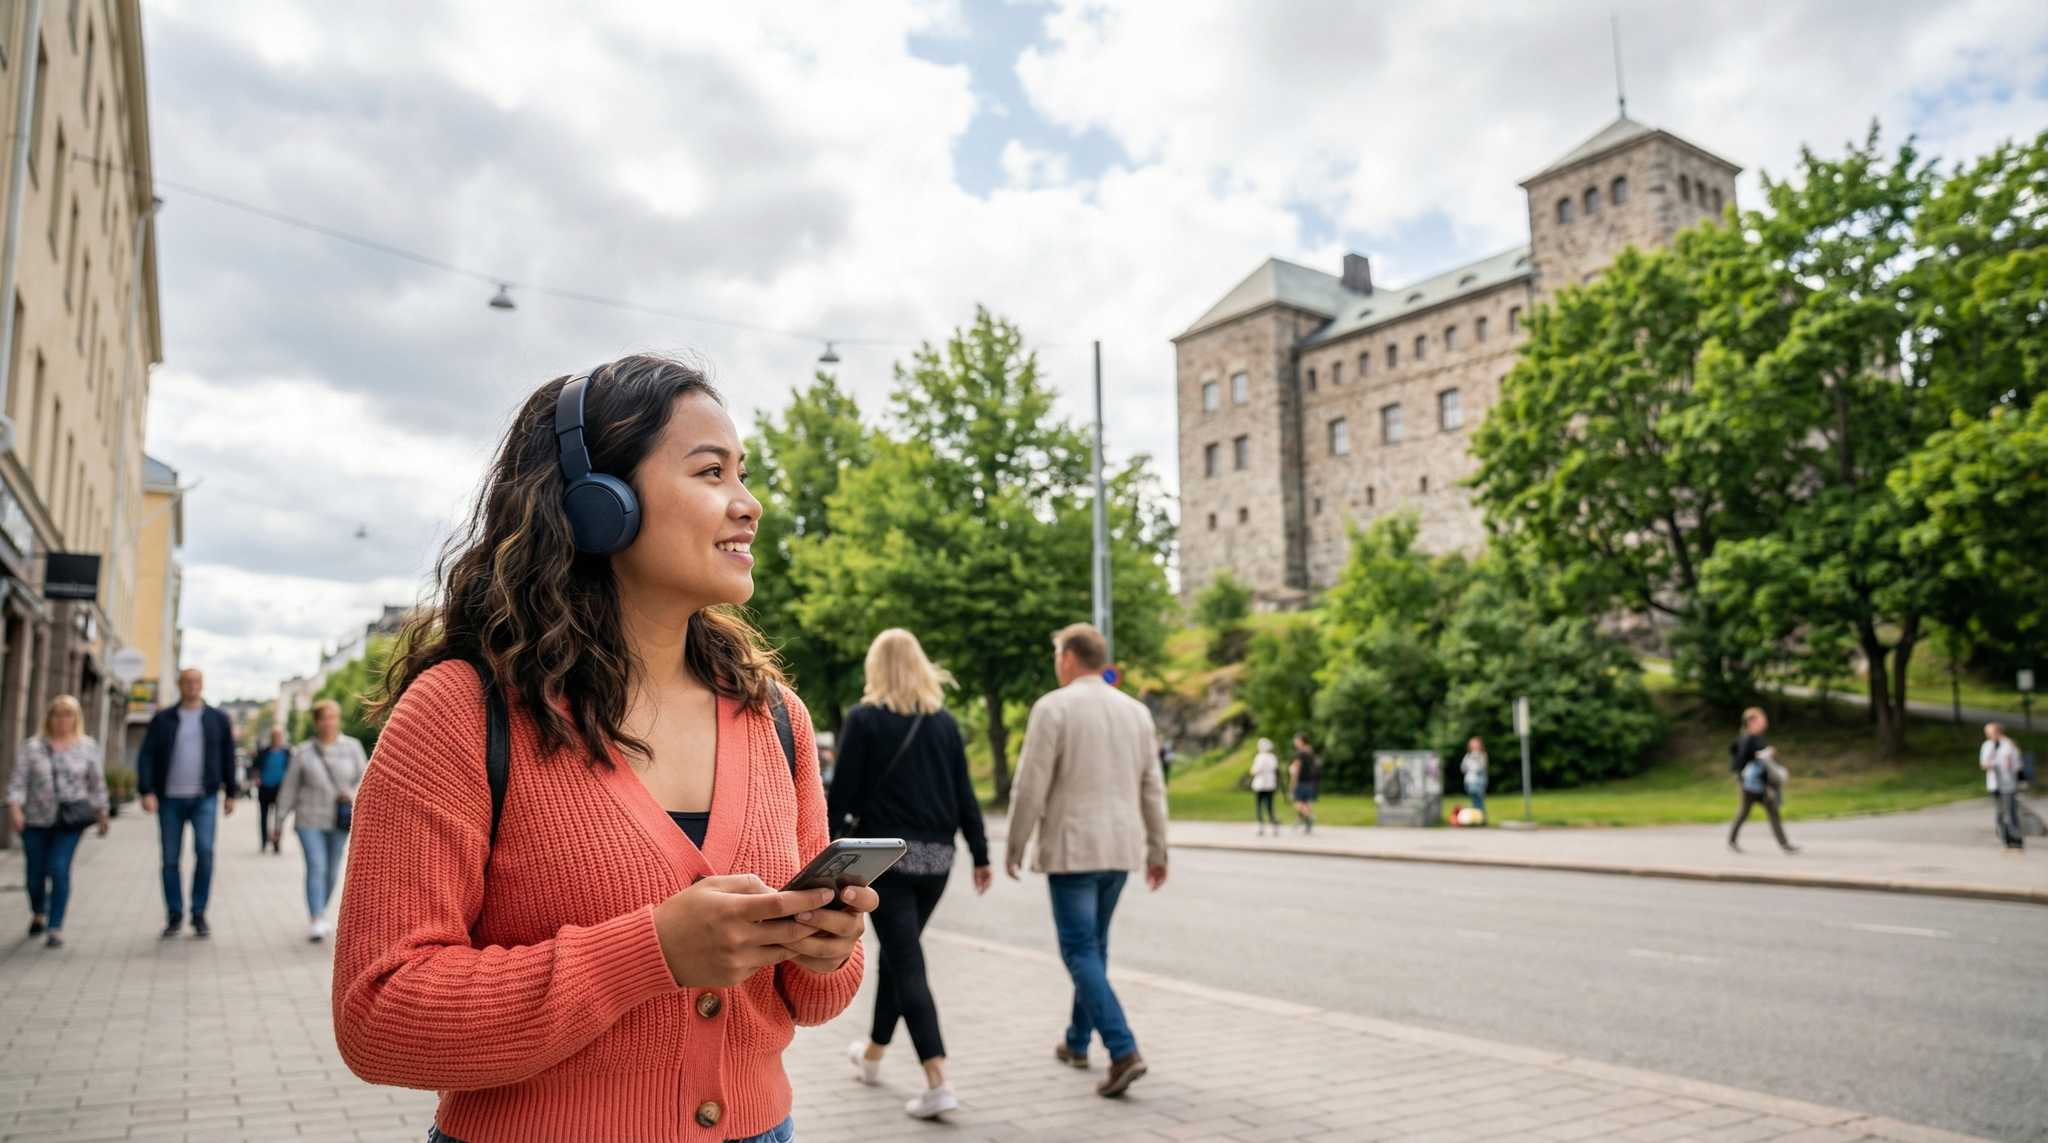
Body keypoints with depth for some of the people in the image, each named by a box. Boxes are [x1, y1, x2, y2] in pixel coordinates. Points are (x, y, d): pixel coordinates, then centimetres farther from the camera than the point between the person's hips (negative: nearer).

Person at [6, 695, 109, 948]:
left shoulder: (88, 747, 3)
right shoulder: (32, 746, 1)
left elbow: (97, 783, 8)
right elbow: (18, 780, -4)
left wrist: (102, 814, 10)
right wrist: (14, 808, -17)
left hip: (71, 819, -1)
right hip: (36, 819, 1)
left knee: (59, 869, -13)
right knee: (35, 872, 9)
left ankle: (56, 928, -6)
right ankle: (38, 915, 39)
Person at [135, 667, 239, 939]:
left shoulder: (217, 719, 7)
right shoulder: (163, 720, 5)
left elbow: (228, 757, 11)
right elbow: (146, 757, 0)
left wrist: (231, 792, 10)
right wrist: (147, 792, -11)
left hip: (204, 798, -1)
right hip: (170, 799, 1)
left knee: (204, 852, -14)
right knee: (170, 859, 5)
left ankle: (199, 915, -3)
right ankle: (174, 916, 17)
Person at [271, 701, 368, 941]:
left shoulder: (352, 747, 2)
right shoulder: (304, 752, 0)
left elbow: (364, 779, 5)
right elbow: (289, 789, 4)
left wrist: (353, 795, -17)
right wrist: (279, 823, 5)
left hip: (339, 822, 2)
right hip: (310, 820, -2)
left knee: (332, 871, 8)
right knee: (316, 867, -13)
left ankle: (320, 915, 27)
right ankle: (317, 921, -17)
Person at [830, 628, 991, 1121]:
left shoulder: (863, 719, -6)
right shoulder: (944, 721, 6)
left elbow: (843, 794, -9)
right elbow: (964, 794, 6)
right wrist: (980, 855, 11)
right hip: (936, 857, 5)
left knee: (906, 964, -4)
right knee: (898, 952, 21)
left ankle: (937, 1083, -12)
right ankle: (872, 1053, 38)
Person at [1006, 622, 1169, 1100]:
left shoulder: (1053, 707, -10)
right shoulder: (1136, 711, 8)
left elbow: (1030, 787, -12)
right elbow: (1152, 789, 9)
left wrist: (1014, 847, -2)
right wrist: (1157, 851, 15)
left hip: (1071, 846, -6)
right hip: (1121, 846, 6)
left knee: (1080, 951, -3)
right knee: (1093, 943, 19)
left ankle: (1124, 1051, -14)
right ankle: (1077, 1041, 29)